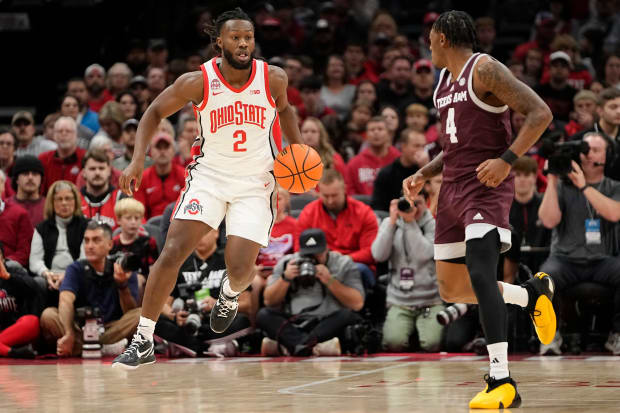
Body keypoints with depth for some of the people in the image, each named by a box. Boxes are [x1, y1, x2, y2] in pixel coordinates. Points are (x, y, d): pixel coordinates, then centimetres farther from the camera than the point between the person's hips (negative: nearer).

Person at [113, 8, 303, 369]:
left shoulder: (273, 78, -10)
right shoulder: (197, 82, -14)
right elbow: (155, 113, 0)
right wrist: (138, 160, -11)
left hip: (256, 182, 0)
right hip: (209, 174, 0)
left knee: (241, 268, -11)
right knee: (173, 251, -16)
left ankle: (230, 293, 31)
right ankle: (143, 342, -9)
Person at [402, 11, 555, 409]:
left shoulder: (485, 70, -10)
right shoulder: (444, 81, 18)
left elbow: (540, 113, -17)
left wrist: (507, 160, -25)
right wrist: (423, 175, 16)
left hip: (487, 186, -10)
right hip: (454, 188, 10)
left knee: (479, 271, -27)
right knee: (451, 289, 12)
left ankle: (502, 382, -29)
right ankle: (532, 293, 34)